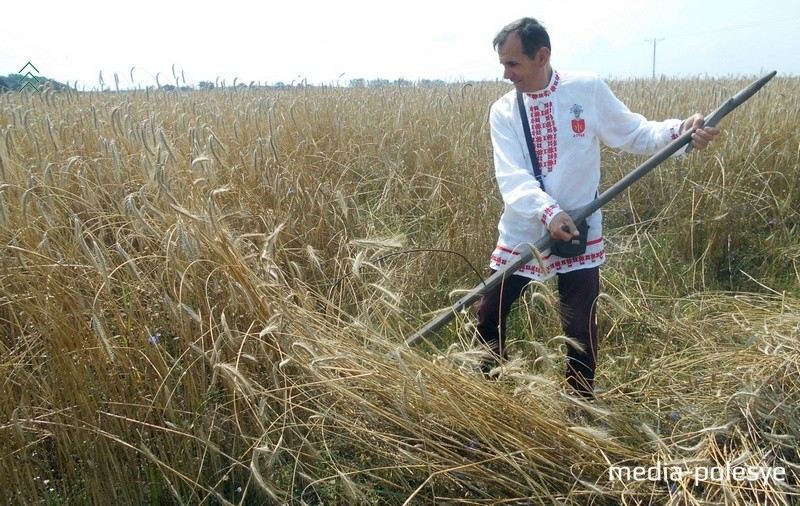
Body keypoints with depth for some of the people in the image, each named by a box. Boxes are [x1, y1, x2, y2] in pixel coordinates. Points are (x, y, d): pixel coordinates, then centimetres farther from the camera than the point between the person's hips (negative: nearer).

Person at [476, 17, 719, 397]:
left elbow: (634, 134, 1)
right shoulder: (503, 111, -4)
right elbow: (511, 177, -15)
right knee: (489, 314, 11)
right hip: (522, 232, 2)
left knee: (580, 329, 4)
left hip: (579, 233, -2)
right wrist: (548, 212, -31)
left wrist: (679, 130, -18)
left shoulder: (589, 89, -5)